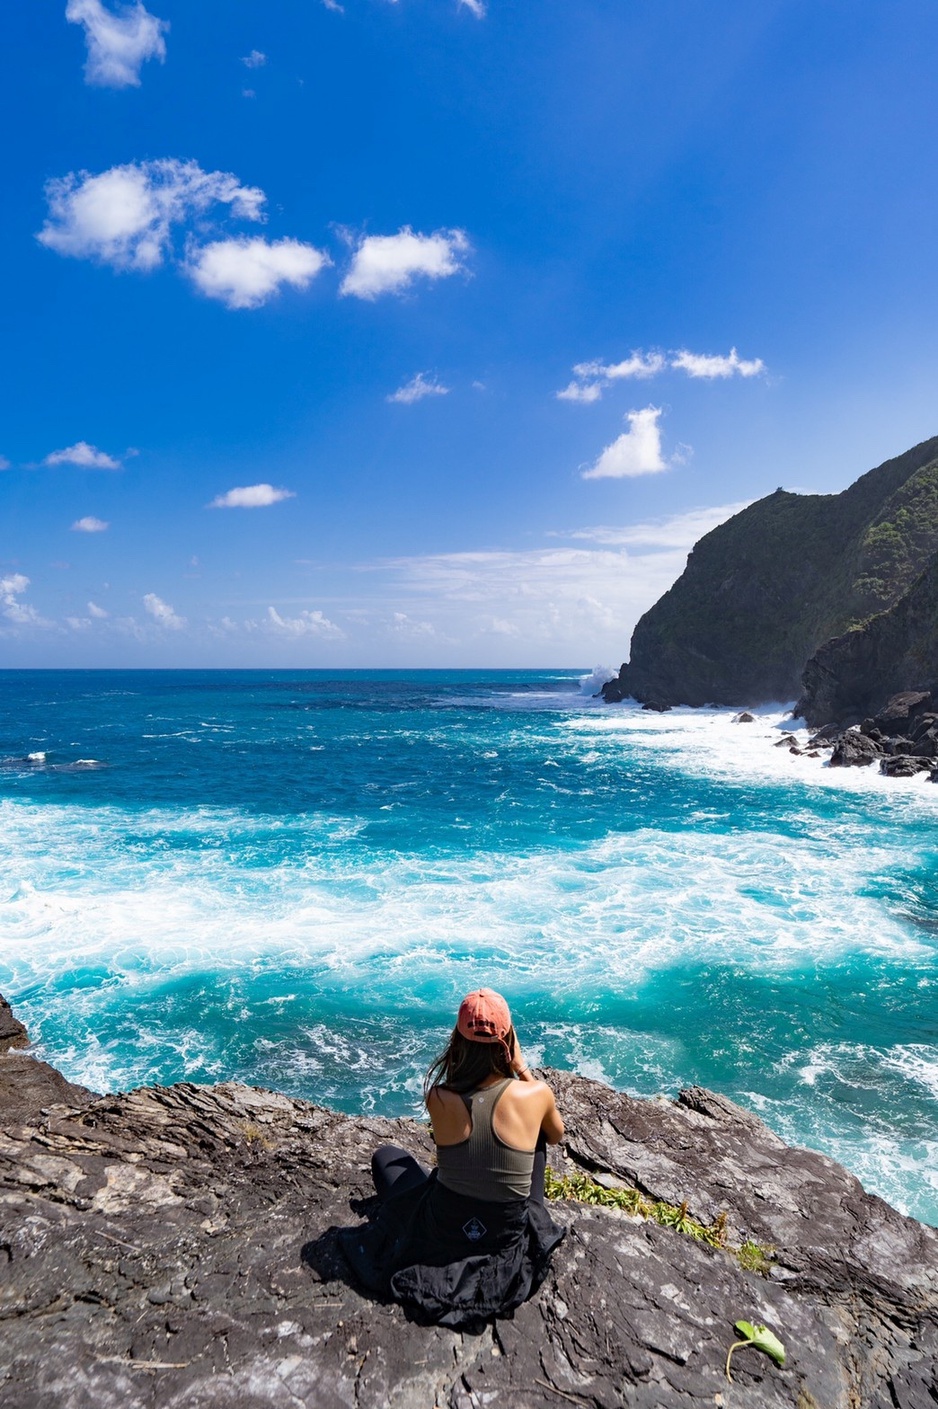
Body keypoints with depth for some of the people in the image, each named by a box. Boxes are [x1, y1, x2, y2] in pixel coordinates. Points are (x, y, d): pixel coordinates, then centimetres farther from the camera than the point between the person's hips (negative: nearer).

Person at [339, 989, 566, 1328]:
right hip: (508, 1239, 0)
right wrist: (523, 1069, 5)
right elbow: (556, 1136, 5)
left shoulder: (438, 1098, -19)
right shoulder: (536, 1094, -19)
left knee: (385, 1156, 26)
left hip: (442, 1234, 1)